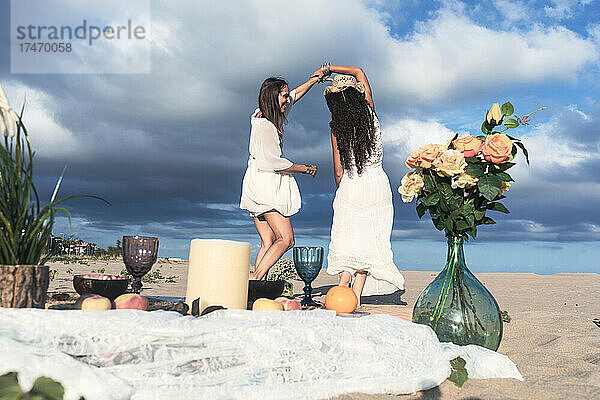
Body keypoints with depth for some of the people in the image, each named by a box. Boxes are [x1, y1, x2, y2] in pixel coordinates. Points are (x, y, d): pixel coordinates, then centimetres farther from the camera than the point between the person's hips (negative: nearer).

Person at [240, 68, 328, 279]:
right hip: (265, 185, -10)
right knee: (286, 239, -14)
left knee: (268, 243, 3)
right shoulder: (263, 126, -14)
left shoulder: (273, 116, 14)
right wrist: (305, 168, -4)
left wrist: (313, 80, 27)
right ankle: (255, 278, -21)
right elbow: (274, 163, -15)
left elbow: (295, 95, 31)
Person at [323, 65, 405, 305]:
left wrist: (340, 190, 15)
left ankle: (342, 287, -1)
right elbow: (359, 72, 13)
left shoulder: (336, 128, -5)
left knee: (349, 240, 8)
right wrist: (330, 69, 16)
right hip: (377, 184, 1)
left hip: (350, 186, -1)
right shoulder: (370, 112, -3)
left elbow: (339, 171, -2)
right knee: (369, 240, 6)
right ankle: (356, 294, 4)